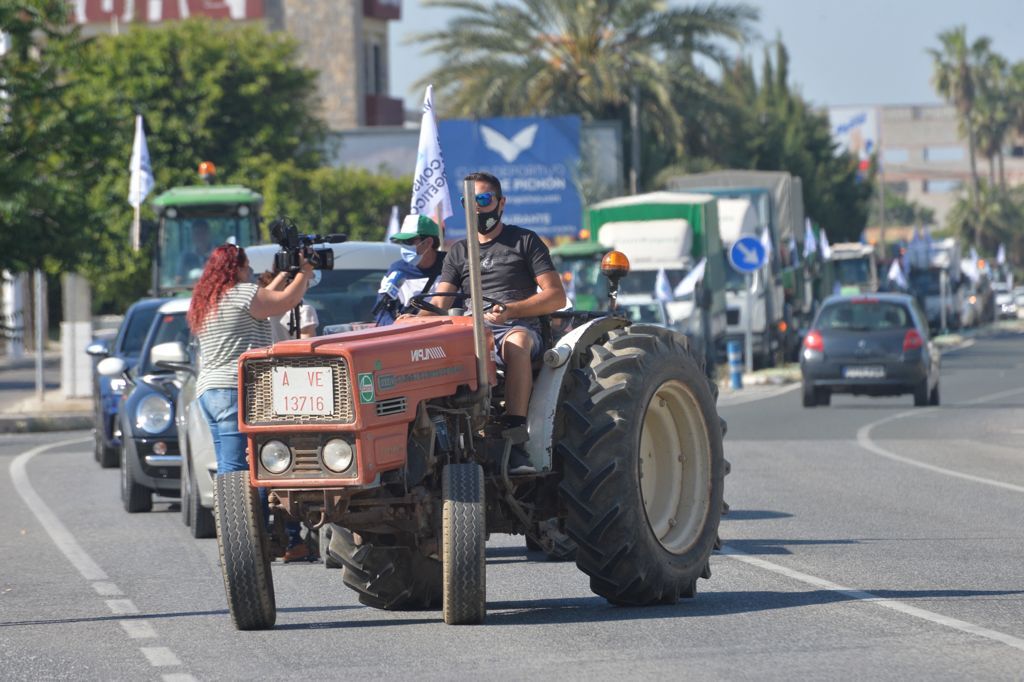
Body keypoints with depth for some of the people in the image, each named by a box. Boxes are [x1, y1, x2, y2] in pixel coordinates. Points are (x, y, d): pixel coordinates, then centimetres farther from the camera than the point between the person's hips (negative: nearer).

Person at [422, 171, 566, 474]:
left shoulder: (524, 241, 12)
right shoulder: (459, 252, 23)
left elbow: (556, 296, 3)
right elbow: (439, 304, 12)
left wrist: (510, 309, -13)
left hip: (519, 327, -3)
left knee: (515, 342, -41)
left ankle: (515, 440, -47)